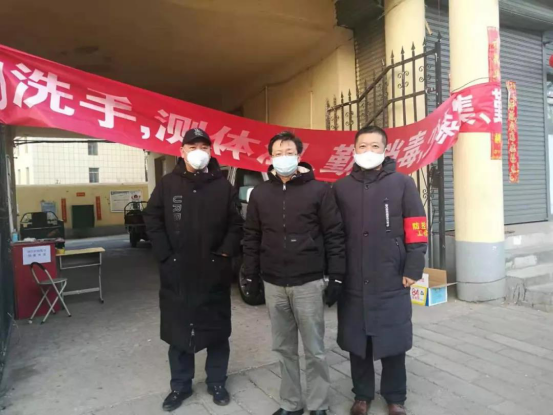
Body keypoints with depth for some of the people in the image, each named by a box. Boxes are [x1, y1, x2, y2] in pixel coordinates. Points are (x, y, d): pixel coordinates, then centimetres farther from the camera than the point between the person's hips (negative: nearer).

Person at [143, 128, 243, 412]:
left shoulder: (223, 186, 2)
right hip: (176, 273, 0)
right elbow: (152, 220, 1)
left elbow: (236, 223, 4)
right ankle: (180, 385, 29)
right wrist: (164, 254, -7)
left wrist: (226, 251, -7)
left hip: (214, 272, 0)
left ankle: (217, 383, 30)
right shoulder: (167, 184, 2)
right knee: (178, 331, 11)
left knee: (217, 330, 11)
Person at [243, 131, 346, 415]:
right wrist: (251, 276, 7)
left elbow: (334, 235, -4)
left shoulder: (318, 190, -4)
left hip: (308, 283, -3)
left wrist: (336, 277, -7)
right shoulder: (260, 194, 6)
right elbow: (251, 238, 9)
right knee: (284, 349, 15)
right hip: (273, 285, 3)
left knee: (314, 350, 8)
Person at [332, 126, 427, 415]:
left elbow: (416, 228, -2)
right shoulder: (341, 188, 7)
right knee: (357, 342, 12)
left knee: (392, 342, 9)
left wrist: (413, 269, -6)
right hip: (353, 282, 2)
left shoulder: (402, 183, 1)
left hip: (392, 282, -2)